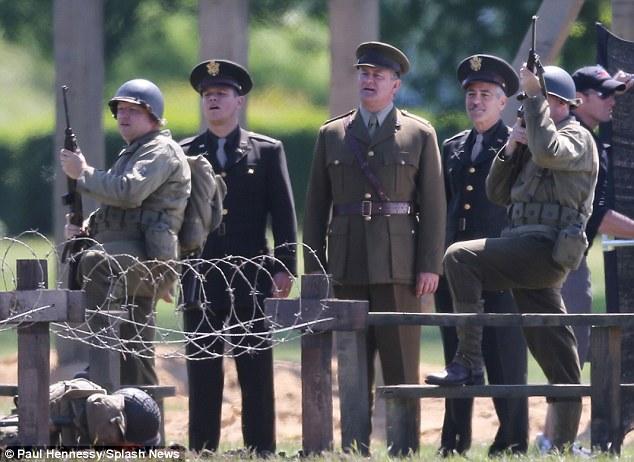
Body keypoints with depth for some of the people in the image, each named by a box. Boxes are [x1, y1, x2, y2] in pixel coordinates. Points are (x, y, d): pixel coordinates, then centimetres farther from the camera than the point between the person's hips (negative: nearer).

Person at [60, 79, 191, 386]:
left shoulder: (161, 151, -2)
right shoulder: (130, 154, 28)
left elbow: (129, 192, -20)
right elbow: (113, 213, 31)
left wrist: (83, 174, -10)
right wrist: (83, 231, 10)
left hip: (145, 257, -10)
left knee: (93, 264, -39)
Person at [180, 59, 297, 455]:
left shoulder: (267, 151, 6)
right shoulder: (185, 154, 10)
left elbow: (284, 213, 3)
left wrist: (284, 269, -5)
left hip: (251, 279, -1)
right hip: (201, 281, 1)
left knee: (257, 375, -1)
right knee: (203, 376, 2)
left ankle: (261, 454, 1)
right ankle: (202, 455, 5)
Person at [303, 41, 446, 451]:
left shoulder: (420, 134, 6)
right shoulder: (332, 135, 12)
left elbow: (433, 205, 2)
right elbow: (316, 206, 11)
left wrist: (430, 266, -6)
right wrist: (314, 268, 5)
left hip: (399, 264, -2)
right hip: (347, 267, 2)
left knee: (401, 364, -3)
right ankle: (355, 445, 6)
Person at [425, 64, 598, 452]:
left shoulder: (578, 138, -2)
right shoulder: (534, 138, 26)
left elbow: (548, 152, -27)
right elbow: (498, 193, 22)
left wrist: (535, 95, -20)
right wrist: (511, 149, 6)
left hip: (545, 246, -10)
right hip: (534, 256, 10)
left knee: (461, 258, -23)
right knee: (553, 349, 8)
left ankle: (469, 363, -25)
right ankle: (564, 442, 10)